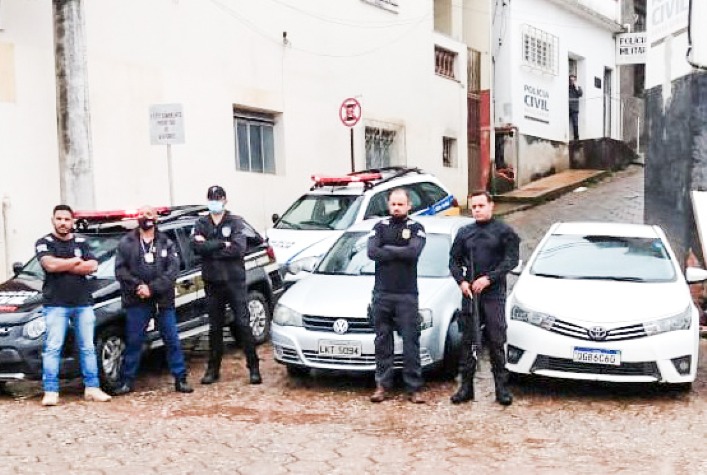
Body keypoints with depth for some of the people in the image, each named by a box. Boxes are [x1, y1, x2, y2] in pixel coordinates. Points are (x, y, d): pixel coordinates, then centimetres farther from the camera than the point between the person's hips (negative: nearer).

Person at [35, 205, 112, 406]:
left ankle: (92, 388, 11)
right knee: (52, 348, -5)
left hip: (83, 303, 4)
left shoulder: (82, 242, 13)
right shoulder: (44, 243, 3)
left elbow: (92, 267, -2)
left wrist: (62, 265, -8)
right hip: (55, 304, -3)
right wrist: (76, 261, -4)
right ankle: (51, 391, -1)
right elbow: (51, 265, -16)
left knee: (87, 347, 6)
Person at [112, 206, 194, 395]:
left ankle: (180, 379, 12)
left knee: (172, 341, 4)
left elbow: (173, 270, -4)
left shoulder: (167, 243, 7)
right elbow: (120, 270, -2)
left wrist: (152, 288, -15)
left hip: (164, 301, 1)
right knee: (133, 342, 3)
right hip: (136, 302, -1)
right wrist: (138, 286, -16)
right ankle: (126, 381, 13)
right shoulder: (126, 243, 5)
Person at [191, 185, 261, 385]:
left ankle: (254, 368, 3)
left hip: (235, 280, -3)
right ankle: (213, 369, 19)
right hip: (212, 282, 3)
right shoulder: (201, 224, 9)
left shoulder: (235, 222, 1)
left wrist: (209, 247, -12)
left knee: (243, 324, -4)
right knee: (215, 327, 11)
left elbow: (238, 248, -15)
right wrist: (222, 244, -15)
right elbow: (197, 246, -9)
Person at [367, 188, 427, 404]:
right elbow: (372, 252, -5)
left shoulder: (416, 228, 6)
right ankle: (382, 385, 13)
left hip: (407, 294, -2)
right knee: (382, 340, 6)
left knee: (411, 341, -2)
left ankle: (414, 388, 4)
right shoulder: (380, 227, 12)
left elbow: (413, 252, -13)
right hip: (382, 293, 2)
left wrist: (387, 249, -6)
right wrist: (400, 252, -7)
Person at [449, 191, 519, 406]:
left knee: (496, 342, -2)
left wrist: (488, 278, -13)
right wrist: (461, 281, -2)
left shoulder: (504, 232, 3)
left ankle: (502, 387, 6)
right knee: (467, 341, 5)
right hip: (469, 293, 3)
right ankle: (466, 385, 13)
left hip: (494, 293, -3)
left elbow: (511, 260, -4)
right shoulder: (464, 233, 14)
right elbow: (454, 260, 15)